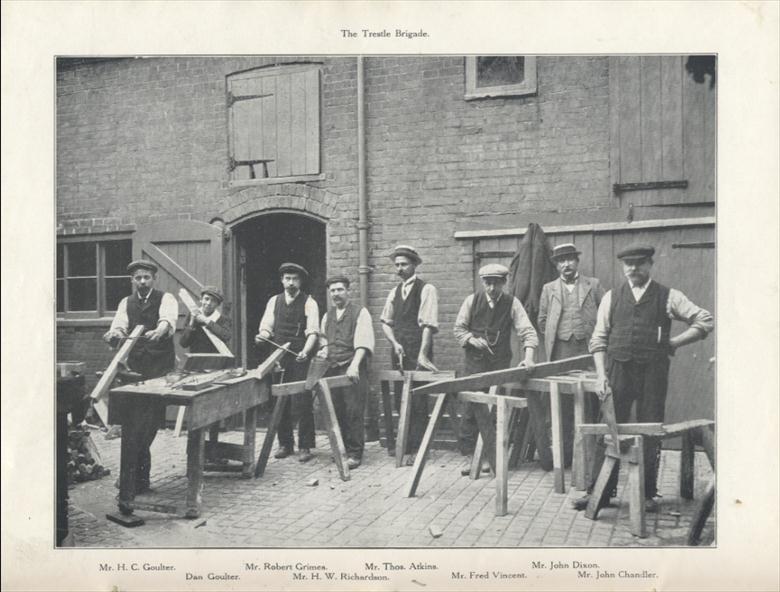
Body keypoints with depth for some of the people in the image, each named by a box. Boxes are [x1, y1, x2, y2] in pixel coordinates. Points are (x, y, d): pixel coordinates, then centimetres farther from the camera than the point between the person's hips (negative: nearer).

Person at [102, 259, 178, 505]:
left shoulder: (166, 299, -1)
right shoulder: (126, 303, 11)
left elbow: (168, 319, -22)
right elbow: (119, 325, -6)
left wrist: (160, 331, -45)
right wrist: (114, 334, -31)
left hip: (161, 369, -2)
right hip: (135, 369, 2)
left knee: (150, 426, 1)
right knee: (133, 429, -4)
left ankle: (138, 479, 18)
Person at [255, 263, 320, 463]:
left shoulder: (309, 303, 0)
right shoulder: (274, 301, 12)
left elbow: (313, 332, -7)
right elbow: (266, 326, 9)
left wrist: (305, 351, -24)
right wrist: (262, 335, -14)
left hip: (300, 358, -3)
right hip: (279, 358, 4)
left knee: (302, 402, -5)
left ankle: (305, 446, 5)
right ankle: (285, 443, 18)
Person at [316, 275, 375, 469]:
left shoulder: (360, 313, -3)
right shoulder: (327, 315, 17)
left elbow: (363, 342, -13)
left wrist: (354, 365, -25)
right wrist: (324, 350, 1)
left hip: (353, 371, -5)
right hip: (332, 370, 5)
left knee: (353, 413, -5)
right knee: (337, 413, 7)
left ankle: (355, 454, 3)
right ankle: (344, 448, 20)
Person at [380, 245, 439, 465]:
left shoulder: (426, 289, -6)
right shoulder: (394, 292, 13)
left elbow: (428, 324, -13)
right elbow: (385, 321, 14)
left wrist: (423, 354, -20)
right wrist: (394, 342, -3)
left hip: (417, 354, -6)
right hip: (398, 353, 6)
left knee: (417, 402, -4)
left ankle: (416, 449, 2)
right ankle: (404, 444, 22)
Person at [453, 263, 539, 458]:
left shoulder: (512, 303, -3)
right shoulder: (472, 300, 0)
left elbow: (527, 331, -9)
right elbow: (459, 328, 6)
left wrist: (529, 358, -24)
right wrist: (472, 339, -14)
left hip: (501, 362, 0)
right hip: (475, 361, 0)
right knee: (472, 403, -4)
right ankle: (466, 450, 6)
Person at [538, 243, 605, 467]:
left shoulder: (593, 285, 8)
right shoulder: (549, 289, 11)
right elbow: (542, 321, 17)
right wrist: (555, 336, 10)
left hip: (588, 350, -1)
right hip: (561, 352, 1)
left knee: (589, 402, 0)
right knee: (562, 406, 1)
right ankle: (564, 455, 9)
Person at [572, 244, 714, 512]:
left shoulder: (667, 297, 4)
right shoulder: (611, 297, 8)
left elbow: (705, 321, 5)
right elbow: (598, 339, 5)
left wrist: (673, 343, -2)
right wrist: (601, 375, -4)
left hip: (653, 372, -1)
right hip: (618, 370, 1)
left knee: (650, 432, 5)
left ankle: (647, 493, 18)